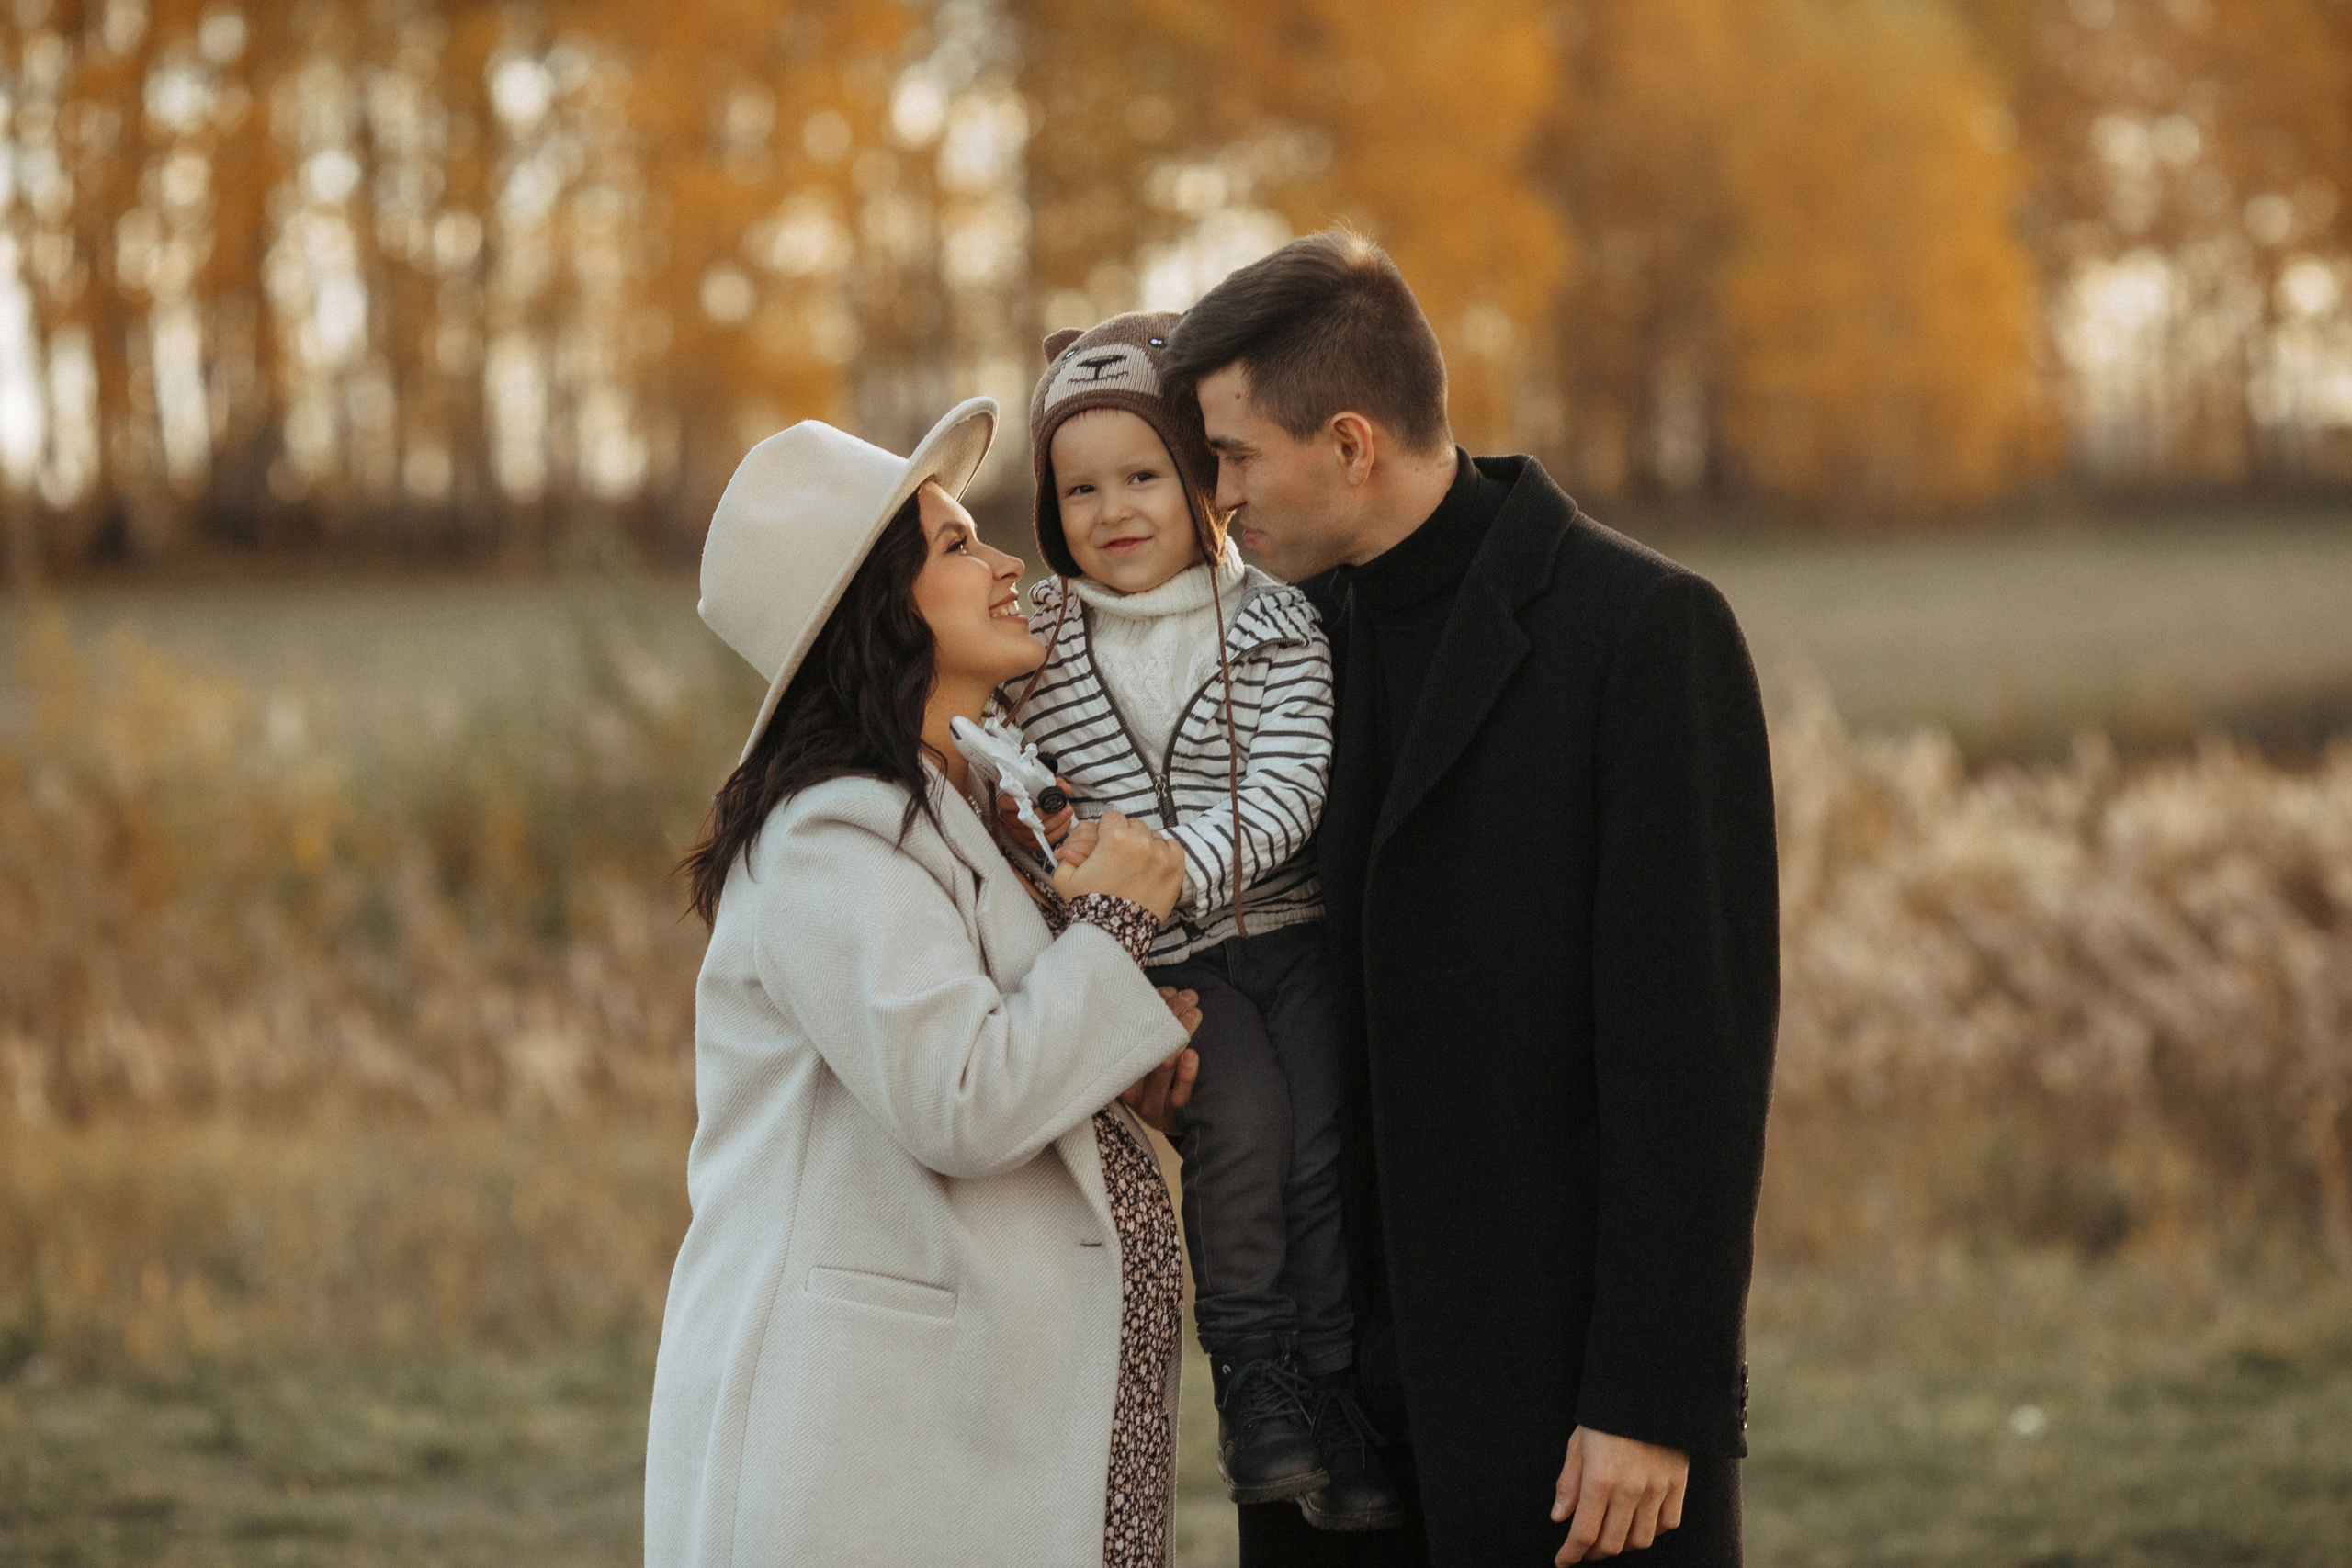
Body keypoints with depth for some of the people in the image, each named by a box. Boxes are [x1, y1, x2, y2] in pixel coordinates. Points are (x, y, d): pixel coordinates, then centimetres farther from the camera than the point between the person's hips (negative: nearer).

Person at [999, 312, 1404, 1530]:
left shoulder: (1276, 628, -1)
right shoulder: (1036, 640, 3)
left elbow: (1287, 790, -13)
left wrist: (1183, 859, -28)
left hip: (1287, 933, 1)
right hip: (1156, 963, -1)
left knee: (1325, 1132, -14)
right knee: (1241, 1111, -24)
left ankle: (1340, 1387, 1)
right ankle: (1250, 1367, -10)